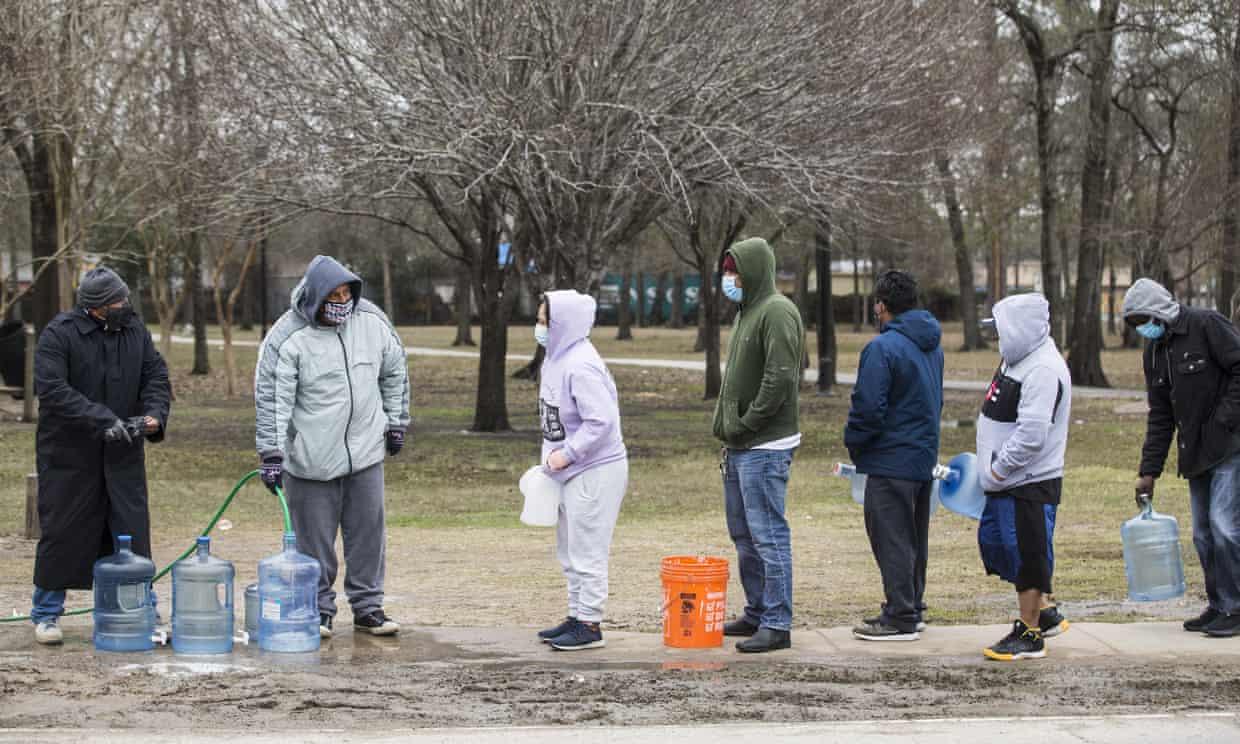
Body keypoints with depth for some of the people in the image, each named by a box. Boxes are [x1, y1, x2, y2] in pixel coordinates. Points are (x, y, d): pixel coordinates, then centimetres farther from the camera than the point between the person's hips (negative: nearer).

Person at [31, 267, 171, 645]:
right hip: (70, 454, -4)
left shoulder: (135, 330, 4)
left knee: (133, 534, 5)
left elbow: (156, 377, 6)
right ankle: (46, 613, 16)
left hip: (123, 455, 4)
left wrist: (154, 414, -15)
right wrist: (103, 420, -27)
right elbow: (51, 388, -21)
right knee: (62, 533, 2)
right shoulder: (59, 334, -12)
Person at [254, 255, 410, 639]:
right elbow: (271, 399, -13)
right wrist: (271, 455, -16)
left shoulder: (373, 321, 0)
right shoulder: (287, 338, -14)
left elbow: (395, 372, 14)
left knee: (369, 533, 8)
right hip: (311, 459, -4)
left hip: (365, 452, 4)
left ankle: (368, 606, 19)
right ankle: (318, 610, 14)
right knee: (314, 539, 3)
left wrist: (396, 422, 16)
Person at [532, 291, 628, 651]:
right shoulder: (556, 359, 8)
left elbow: (601, 421, -26)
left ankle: (589, 625, 4)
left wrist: (568, 454, -20)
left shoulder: (581, 367, -22)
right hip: (571, 472, 10)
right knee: (569, 549, 17)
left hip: (595, 472, -10)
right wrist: (552, 455, 10)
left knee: (586, 550, -4)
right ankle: (577, 615, 27)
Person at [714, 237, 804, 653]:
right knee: (743, 533, 16)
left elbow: (780, 378, -23)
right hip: (739, 447, 11)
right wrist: (727, 430, 13)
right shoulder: (748, 312, 18)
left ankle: (777, 625, -5)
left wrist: (744, 425, -17)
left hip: (764, 447, -10)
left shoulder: (777, 313, -14)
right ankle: (757, 612, 25)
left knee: (768, 535, -8)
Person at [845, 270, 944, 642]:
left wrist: (854, 443, -4)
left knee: (891, 539, -3)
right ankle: (911, 610, 24)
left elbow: (868, 407, -20)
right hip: (924, 456, 9)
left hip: (891, 461, -9)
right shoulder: (933, 346, 11)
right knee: (914, 538, 16)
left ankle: (901, 618, -2)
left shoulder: (882, 348, -18)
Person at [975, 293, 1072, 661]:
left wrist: (999, 468, -19)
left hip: (1031, 484, -11)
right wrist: (993, 470, 16)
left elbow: (1032, 433, -27)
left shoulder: (1043, 370, -21)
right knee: (993, 541, 18)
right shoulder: (1017, 359, 12)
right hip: (1006, 481, 11)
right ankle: (1045, 614, 29)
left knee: (1027, 554, -2)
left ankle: (1029, 634, 10)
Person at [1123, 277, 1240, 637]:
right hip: (1196, 455, 8)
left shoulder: (1207, 325, -10)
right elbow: (1160, 417, 15)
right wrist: (1149, 471, 11)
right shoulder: (1154, 351, 13)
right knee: (1204, 533, 9)